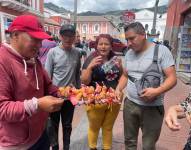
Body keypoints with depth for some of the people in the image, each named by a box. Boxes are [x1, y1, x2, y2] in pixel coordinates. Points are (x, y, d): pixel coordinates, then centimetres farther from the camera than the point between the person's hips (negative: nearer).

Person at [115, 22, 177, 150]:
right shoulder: (129, 53, 6)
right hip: (130, 104, 5)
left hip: (152, 107, -4)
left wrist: (157, 91, -28)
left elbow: (172, 78, -12)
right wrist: (118, 90, -4)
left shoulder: (161, 50, -10)